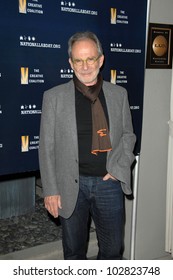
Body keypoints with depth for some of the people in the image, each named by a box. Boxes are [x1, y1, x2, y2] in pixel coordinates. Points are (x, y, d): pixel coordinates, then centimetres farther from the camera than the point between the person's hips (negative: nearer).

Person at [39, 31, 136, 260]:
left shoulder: (119, 94, 3)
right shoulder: (54, 97, -4)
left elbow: (127, 134, 12)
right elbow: (46, 148, -2)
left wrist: (119, 168, -4)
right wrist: (51, 190, -6)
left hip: (109, 182, 2)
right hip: (71, 185, -1)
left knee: (113, 249, 12)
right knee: (74, 251, 14)